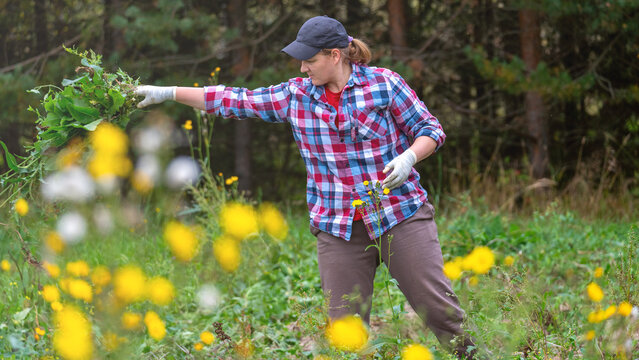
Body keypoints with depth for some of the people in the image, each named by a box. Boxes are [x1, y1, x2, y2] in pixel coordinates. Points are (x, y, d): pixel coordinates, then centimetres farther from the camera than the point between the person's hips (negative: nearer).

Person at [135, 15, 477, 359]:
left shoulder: (383, 83, -4)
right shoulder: (295, 96, 6)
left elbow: (430, 130, 2)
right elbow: (237, 100, 10)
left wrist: (408, 158, -19)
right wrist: (167, 93, 8)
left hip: (401, 214, -3)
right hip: (337, 227, 3)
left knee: (437, 305, -5)